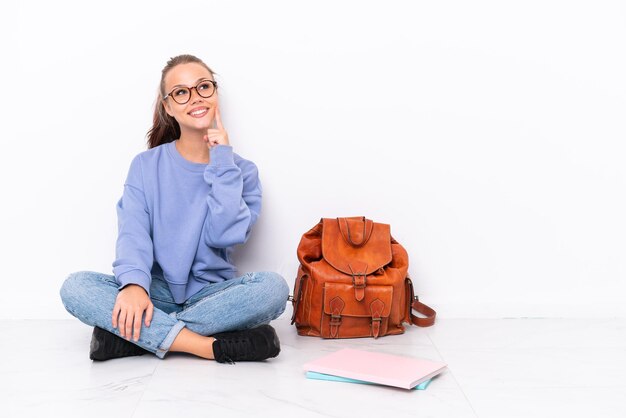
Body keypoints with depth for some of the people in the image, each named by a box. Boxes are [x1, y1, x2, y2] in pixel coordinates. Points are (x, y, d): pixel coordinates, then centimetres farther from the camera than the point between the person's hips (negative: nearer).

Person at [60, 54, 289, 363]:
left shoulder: (241, 170, 4)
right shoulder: (147, 165, 5)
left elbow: (225, 234, -13)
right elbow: (133, 232, -8)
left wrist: (222, 161, -11)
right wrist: (134, 283, -28)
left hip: (212, 293, 0)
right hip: (157, 291, 1)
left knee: (273, 287, -31)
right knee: (75, 287, -26)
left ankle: (137, 335, -25)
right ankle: (213, 346, -32)